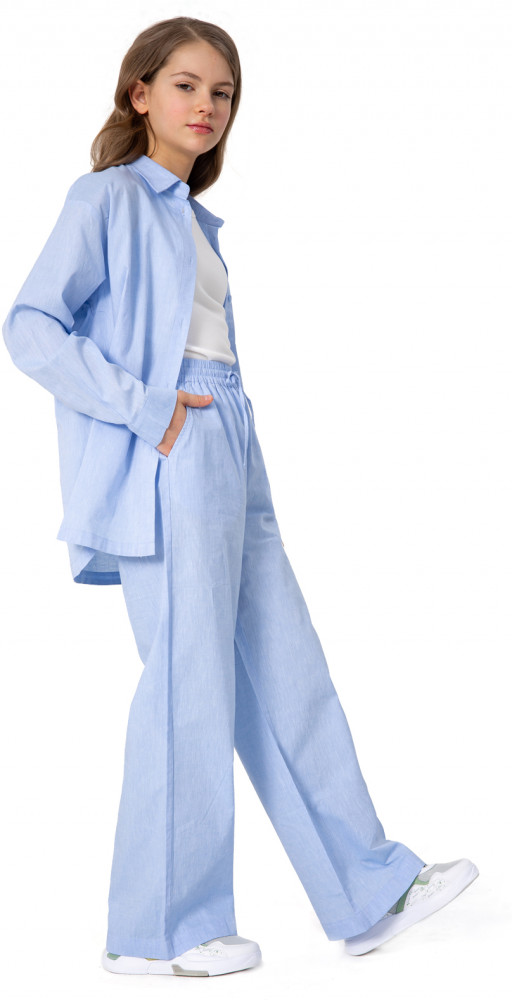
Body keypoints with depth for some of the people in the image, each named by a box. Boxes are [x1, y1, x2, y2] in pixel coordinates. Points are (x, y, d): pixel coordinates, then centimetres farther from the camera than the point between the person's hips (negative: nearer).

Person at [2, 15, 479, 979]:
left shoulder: (193, 221, 22)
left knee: (287, 678, 9)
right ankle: (156, 931, 6)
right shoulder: (109, 198, -2)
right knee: (190, 688, -6)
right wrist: (148, 410, -17)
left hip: (227, 462, 8)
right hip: (167, 467, -8)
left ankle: (369, 890, 17)